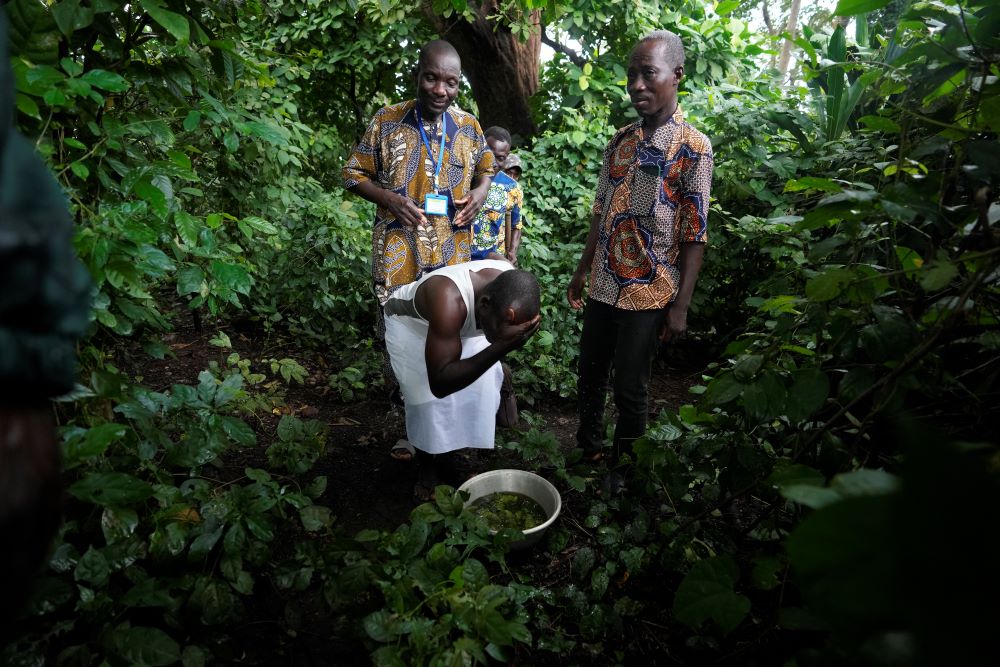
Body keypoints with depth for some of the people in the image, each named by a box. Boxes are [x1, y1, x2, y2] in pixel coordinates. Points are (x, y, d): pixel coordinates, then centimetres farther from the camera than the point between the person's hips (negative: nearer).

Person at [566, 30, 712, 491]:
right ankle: (587, 449, 38)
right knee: (590, 375, 16)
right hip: (602, 288, 6)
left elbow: (694, 237, -11)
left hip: (648, 295, -5)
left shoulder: (692, 148, -10)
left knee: (629, 387, 7)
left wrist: (680, 307, -13)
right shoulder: (619, 141, 7)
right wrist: (582, 272, 13)